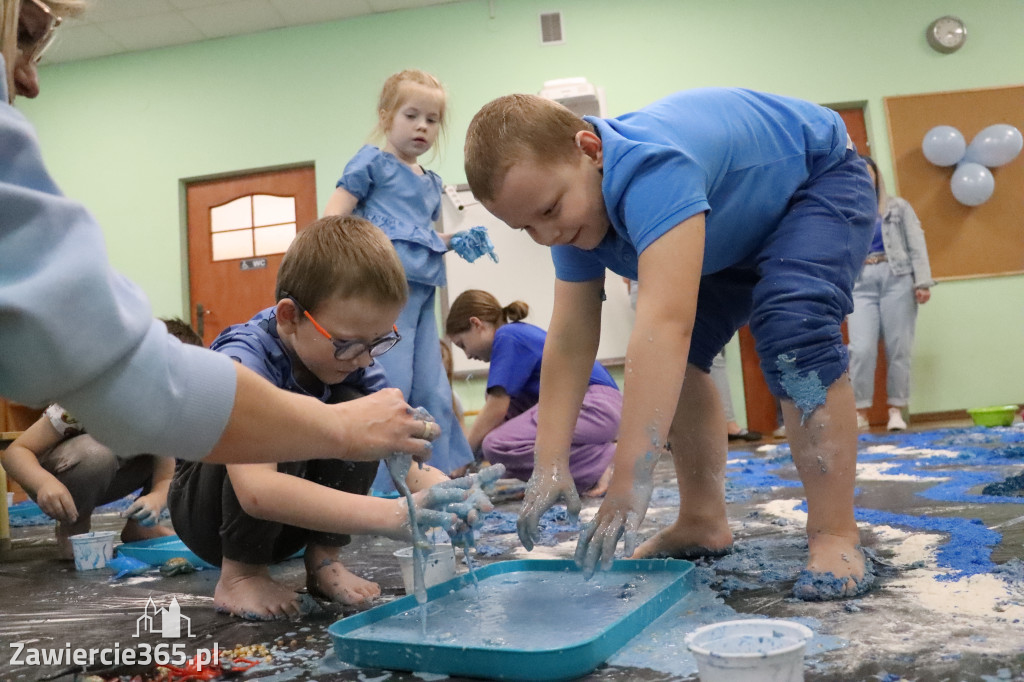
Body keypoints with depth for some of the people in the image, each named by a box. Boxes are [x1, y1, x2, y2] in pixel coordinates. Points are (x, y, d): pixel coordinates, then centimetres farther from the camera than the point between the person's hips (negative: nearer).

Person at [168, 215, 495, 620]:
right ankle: (240, 573, -15)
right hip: (205, 508, -4)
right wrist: (394, 515, -55)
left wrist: (433, 485, -43)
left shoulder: (351, 357, -13)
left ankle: (323, 560, -8)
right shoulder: (241, 362, -33)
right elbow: (257, 491, -47)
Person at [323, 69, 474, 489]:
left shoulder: (431, 183, 24)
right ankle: (378, 490, -7)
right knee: (390, 389, -13)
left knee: (433, 392, 8)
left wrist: (455, 241, 14)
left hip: (421, 290, 8)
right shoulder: (374, 163, 3)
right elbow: (333, 216, -4)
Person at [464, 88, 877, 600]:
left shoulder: (650, 169, -43)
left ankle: (835, 538, -25)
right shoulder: (571, 208, -16)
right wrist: (549, 466, -23)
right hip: (739, 228, 7)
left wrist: (629, 486, -55)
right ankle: (704, 522, 8)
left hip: (821, 181, -7)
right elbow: (569, 340, -17)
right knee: (672, 357, -3)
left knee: (791, 327, -33)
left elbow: (666, 323, -53)